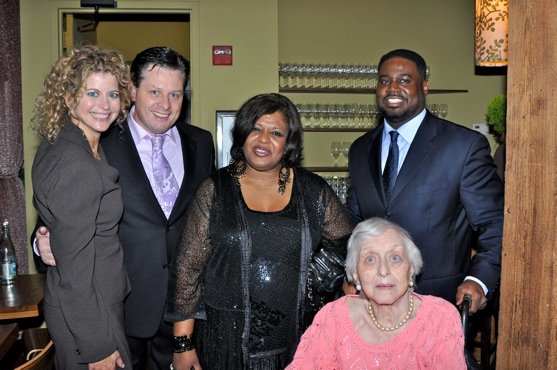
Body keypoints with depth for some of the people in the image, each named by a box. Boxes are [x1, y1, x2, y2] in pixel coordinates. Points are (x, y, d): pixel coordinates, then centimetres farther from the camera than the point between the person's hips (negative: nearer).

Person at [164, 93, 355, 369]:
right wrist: (183, 343, -6)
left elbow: (352, 246, 9)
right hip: (226, 337, -1)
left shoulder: (313, 191, 1)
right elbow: (187, 267, -5)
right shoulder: (215, 190, -4)